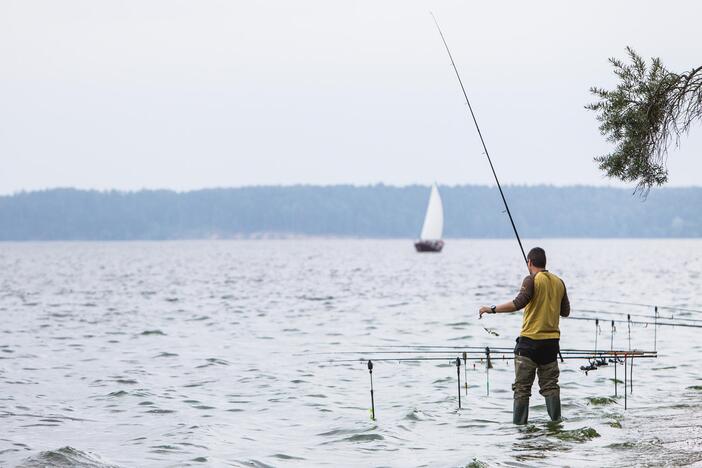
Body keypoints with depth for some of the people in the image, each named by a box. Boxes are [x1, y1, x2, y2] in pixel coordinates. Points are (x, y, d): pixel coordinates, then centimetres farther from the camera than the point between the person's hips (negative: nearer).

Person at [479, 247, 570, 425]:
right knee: (550, 384, 11)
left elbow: (519, 303, -22)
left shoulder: (532, 280, -8)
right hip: (551, 341, 5)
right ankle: (556, 421, 8)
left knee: (522, 386, 1)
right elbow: (565, 311, 16)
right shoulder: (559, 282, 9)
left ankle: (519, 423, 0)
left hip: (530, 339, -5)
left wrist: (493, 309, -17)